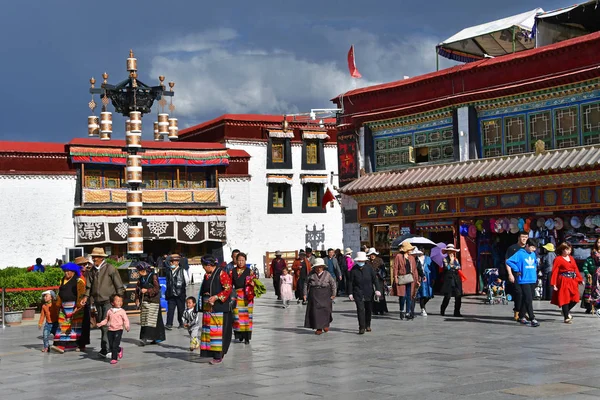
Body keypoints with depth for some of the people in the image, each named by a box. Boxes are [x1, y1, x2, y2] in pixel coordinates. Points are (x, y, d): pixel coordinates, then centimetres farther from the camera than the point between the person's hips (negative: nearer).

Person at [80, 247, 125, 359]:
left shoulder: (110, 269, -6)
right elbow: (89, 285, 17)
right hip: (98, 302, 7)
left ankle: (105, 349, -15)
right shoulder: (93, 270, 11)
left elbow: (119, 285, -4)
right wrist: (86, 297, 3)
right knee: (101, 325, 8)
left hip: (108, 301, -7)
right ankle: (112, 348, 16)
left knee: (106, 325, -15)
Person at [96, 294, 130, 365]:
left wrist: (127, 326, -23)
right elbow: (106, 320, 19)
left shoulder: (122, 311, -3)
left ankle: (114, 358, 0)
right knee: (111, 345, 8)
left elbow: (126, 320, -7)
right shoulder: (109, 311, 9)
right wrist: (101, 323, 4)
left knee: (115, 345, -9)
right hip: (110, 330, 4)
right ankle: (119, 350, 35)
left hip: (118, 330, -4)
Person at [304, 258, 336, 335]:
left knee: (325, 310, -9)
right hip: (314, 296, 1)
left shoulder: (327, 274, 3)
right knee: (315, 311, -4)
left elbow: (333, 284, 10)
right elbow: (306, 284, 9)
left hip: (325, 296, -1)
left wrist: (333, 294, 4)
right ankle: (319, 328, 3)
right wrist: (305, 294, 4)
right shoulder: (311, 274, 3)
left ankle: (326, 325, 15)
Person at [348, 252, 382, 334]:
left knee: (368, 309, 12)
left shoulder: (369, 268, 1)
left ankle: (367, 325, 30)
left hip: (369, 293, 2)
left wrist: (377, 289, -11)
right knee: (360, 309, -12)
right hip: (358, 293, -2)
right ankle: (362, 327, -11)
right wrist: (350, 293, -3)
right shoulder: (354, 269, -3)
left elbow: (375, 279, 0)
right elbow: (351, 282, 1)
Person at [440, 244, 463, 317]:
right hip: (448, 279, -4)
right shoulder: (445, 259, 3)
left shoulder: (456, 259, 16)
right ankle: (442, 311, 10)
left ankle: (457, 312, 4)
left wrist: (453, 267, -7)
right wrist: (451, 261, -6)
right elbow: (447, 267, -12)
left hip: (456, 279, 4)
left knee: (458, 296, -3)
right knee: (447, 296, -6)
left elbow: (459, 267, 3)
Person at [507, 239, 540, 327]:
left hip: (533, 280, 7)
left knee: (525, 299, 12)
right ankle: (532, 319, -13)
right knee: (528, 299, -11)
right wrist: (510, 274, -12)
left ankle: (522, 317, 23)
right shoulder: (520, 254, -8)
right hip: (524, 280, -7)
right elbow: (508, 262, -11)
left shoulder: (533, 254, 12)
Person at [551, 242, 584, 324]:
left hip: (572, 281, 6)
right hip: (563, 281, -6)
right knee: (565, 299, -4)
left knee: (575, 298, 3)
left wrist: (580, 279, 5)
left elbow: (576, 269, 13)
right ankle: (566, 318, 4)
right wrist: (554, 284, -15)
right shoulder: (558, 259, -6)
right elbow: (555, 272, -10)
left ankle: (566, 311, 27)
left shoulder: (571, 258, 13)